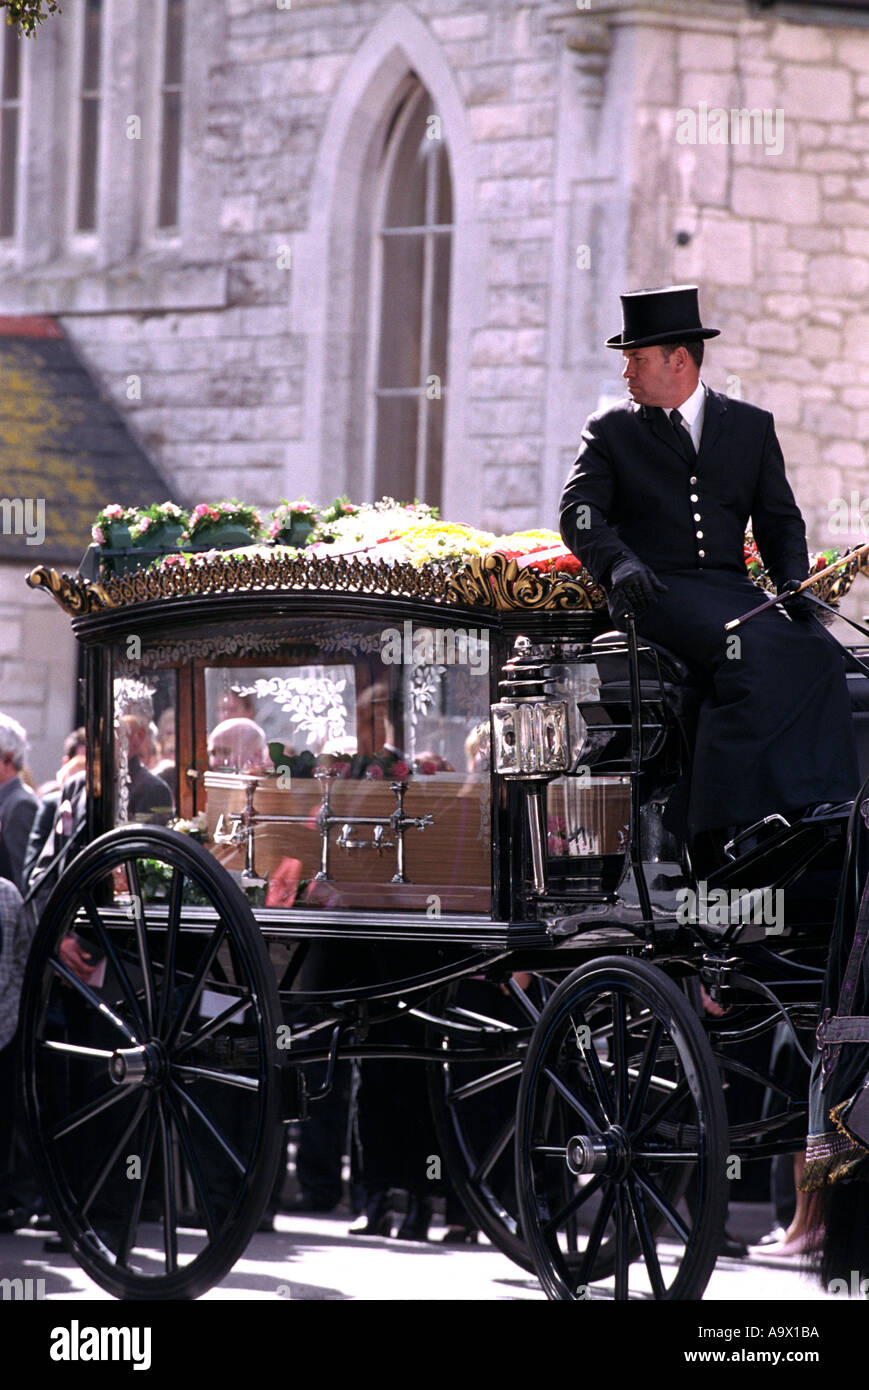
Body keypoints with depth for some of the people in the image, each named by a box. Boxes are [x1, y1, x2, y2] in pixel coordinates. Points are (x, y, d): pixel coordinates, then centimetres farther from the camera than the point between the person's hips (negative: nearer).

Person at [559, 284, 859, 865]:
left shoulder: (751, 426, 18)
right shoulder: (611, 431, 14)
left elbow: (779, 520, 17)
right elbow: (579, 512, 1)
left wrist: (793, 582, -4)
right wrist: (619, 561, -20)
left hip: (731, 588, 3)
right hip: (657, 592, -3)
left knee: (818, 653, -27)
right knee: (752, 653, -33)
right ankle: (721, 827, -36)